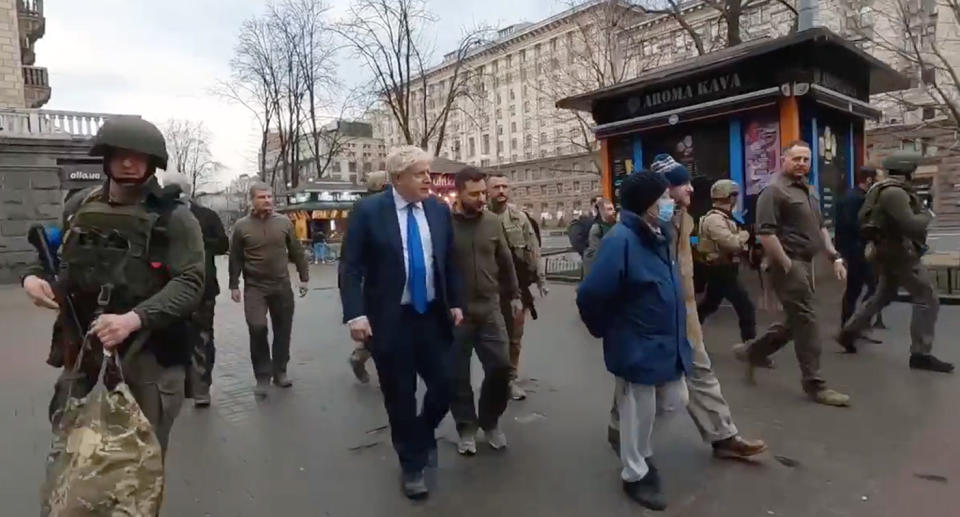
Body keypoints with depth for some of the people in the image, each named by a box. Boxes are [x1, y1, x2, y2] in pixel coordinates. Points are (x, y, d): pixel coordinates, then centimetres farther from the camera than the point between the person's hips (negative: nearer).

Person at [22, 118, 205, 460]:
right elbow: (53, 257, 23)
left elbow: (190, 283, -15)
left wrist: (134, 318, -27)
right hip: (84, 348, 5)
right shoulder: (78, 209, 7)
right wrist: (33, 276, 0)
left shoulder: (173, 218, -7)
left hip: (151, 353, -4)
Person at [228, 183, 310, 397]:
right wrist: (234, 285, 1)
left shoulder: (284, 222, 1)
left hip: (282, 285, 2)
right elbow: (235, 258, 2)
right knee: (257, 328, -13)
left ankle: (279, 371, 25)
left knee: (283, 330, 8)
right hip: (254, 287, -2)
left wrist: (304, 277, 5)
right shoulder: (241, 226, -3)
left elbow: (296, 252, 6)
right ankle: (262, 376, 2)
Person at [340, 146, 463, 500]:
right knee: (400, 397, 9)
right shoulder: (368, 211, -9)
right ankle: (412, 464, 31)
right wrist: (355, 314, -18)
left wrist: (455, 302, 6)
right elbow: (351, 267, -9)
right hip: (389, 320, -3)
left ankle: (424, 435, 39)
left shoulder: (439, 210, 3)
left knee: (446, 387, 6)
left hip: (433, 316, 4)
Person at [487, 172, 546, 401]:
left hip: (518, 286, 2)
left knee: (515, 335, 11)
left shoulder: (520, 217, 1)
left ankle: (511, 378, 25)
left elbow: (533, 251, 5)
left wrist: (540, 279, 2)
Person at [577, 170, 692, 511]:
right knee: (638, 415, 7)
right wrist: (606, 331, -8)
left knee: (674, 402, 19)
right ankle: (635, 475, 30)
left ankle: (637, 447, 43)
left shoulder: (659, 236, 5)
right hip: (637, 349, -9)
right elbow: (591, 296, -25)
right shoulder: (621, 240, -24)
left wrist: (677, 335, 20)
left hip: (668, 345, 9)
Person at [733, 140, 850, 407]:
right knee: (806, 322, -5)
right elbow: (766, 233, -21)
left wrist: (835, 257, 13)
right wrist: (788, 266, -20)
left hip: (804, 263, 10)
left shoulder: (808, 190, 18)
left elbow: (820, 228, 23)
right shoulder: (774, 190, -13)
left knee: (796, 320, 16)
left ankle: (752, 351, 30)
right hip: (789, 264, -10)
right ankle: (814, 384, 6)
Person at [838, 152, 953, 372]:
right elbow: (911, 225, -28)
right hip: (900, 252, -10)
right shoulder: (894, 191, -20)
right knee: (927, 300, -5)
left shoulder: (882, 189, 11)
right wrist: (927, 214, -10)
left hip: (890, 251, 10)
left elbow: (863, 217, 20)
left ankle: (848, 332, 23)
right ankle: (921, 354, -2)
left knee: (883, 296, 20)